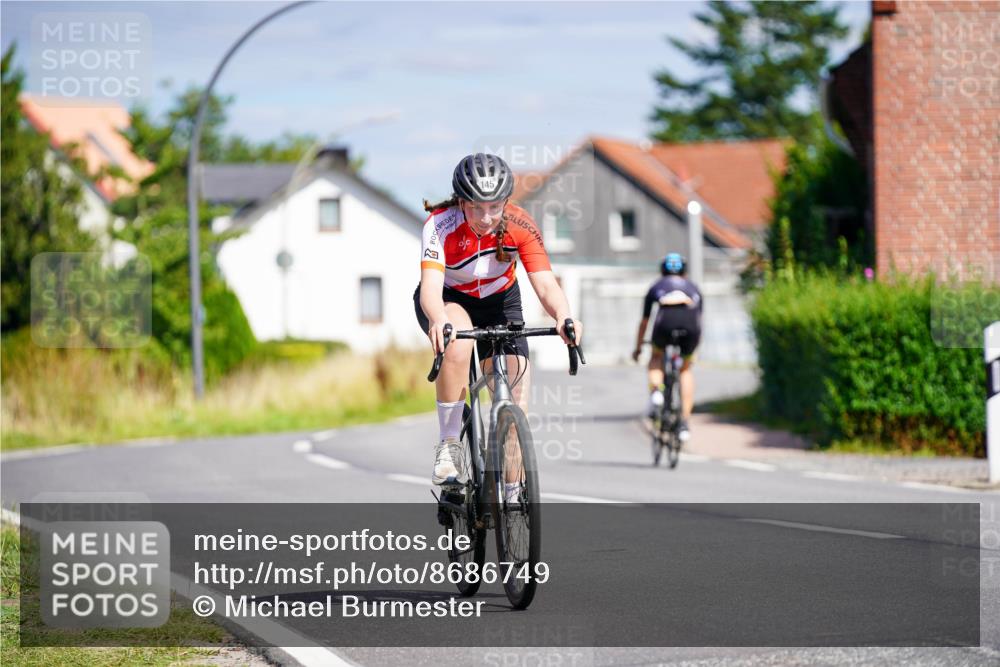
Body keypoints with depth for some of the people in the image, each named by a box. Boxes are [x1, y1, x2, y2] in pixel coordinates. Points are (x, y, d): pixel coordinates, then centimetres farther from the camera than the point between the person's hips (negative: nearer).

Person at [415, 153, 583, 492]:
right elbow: (430, 285, -43)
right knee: (458, 342, -38)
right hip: (448, 301, -2)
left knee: (516, 396, -10)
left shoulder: (520, 226, -25)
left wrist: (563, 317, -55)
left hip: (498, 302, 2)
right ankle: (449, 445, -23)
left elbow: (545, 284, -32)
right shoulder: (441, 224, -31)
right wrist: (438, 322, -65)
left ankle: (512, 491, 6)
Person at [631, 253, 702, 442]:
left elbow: (644, 323, 40)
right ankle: (685, 422, 14)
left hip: (666, 322, -1)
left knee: (656, 358, 29)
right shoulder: (693, 288, 36)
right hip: (691, 326, 1)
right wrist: (693, 351, 59)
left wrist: (637, 349, 54)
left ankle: (656, 390, 0)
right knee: (686, 369, 24)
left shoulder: (656, 287, 33)